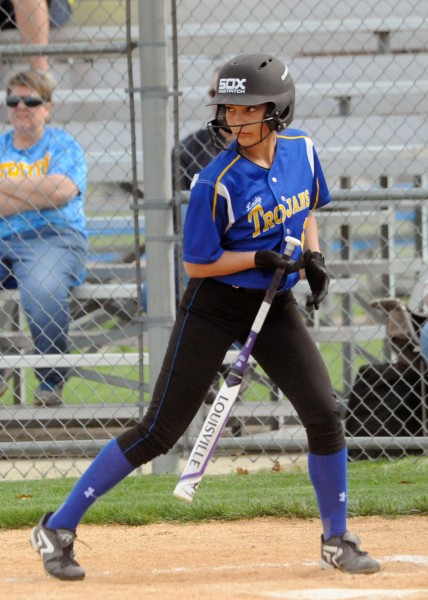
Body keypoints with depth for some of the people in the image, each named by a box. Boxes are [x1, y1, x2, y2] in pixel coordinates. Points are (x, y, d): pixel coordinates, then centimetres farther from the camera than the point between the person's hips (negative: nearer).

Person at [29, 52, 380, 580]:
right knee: (160, 430, -6)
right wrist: (259, 259, -25)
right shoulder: (218, 183, -21)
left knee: (324, 414, -5)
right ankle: (58, 527, 3)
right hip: (214, 306, -5)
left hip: (275, 305, 5)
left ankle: (337, 540, 14)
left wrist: (312, 258, -1)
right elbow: (197, 263, -14)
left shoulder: (301, 150, -4)